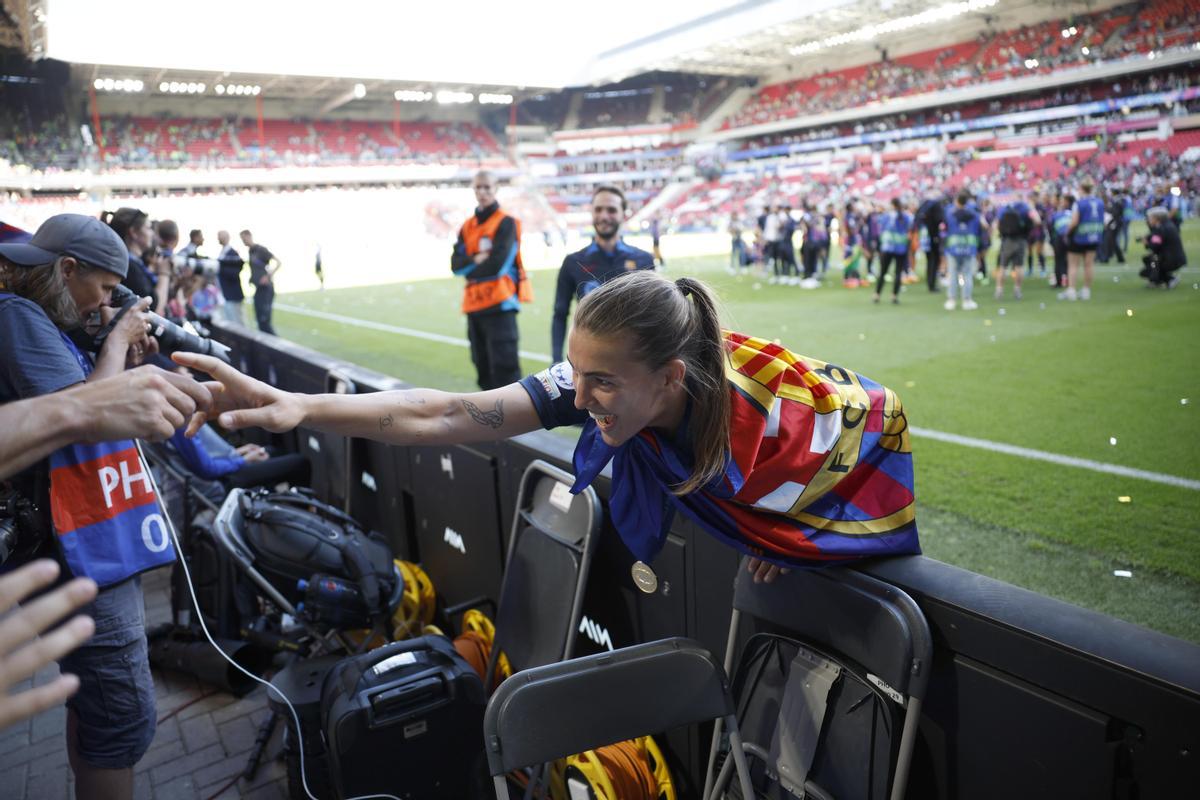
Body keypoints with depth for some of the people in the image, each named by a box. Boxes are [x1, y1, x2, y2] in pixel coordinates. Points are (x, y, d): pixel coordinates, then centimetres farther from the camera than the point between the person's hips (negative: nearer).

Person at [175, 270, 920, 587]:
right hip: (744, 517, 3)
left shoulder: (783, 410, -42)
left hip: (835, 502, -3)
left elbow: (885, 411, -20)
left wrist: (791, 544, -17)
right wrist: (301, 407, -53)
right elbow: (446, 415, -40)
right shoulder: (594, 383, -34)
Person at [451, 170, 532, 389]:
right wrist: (476, 260, -13)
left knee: (504, 365, -11)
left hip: (500, 305, -7)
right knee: (483, 366, 13)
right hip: (474, 306, 7)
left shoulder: (507, 223, -4)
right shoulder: (467, 227, 15)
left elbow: (497, 264, -15)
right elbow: (456, 264, 5)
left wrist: (469, 270, -1)